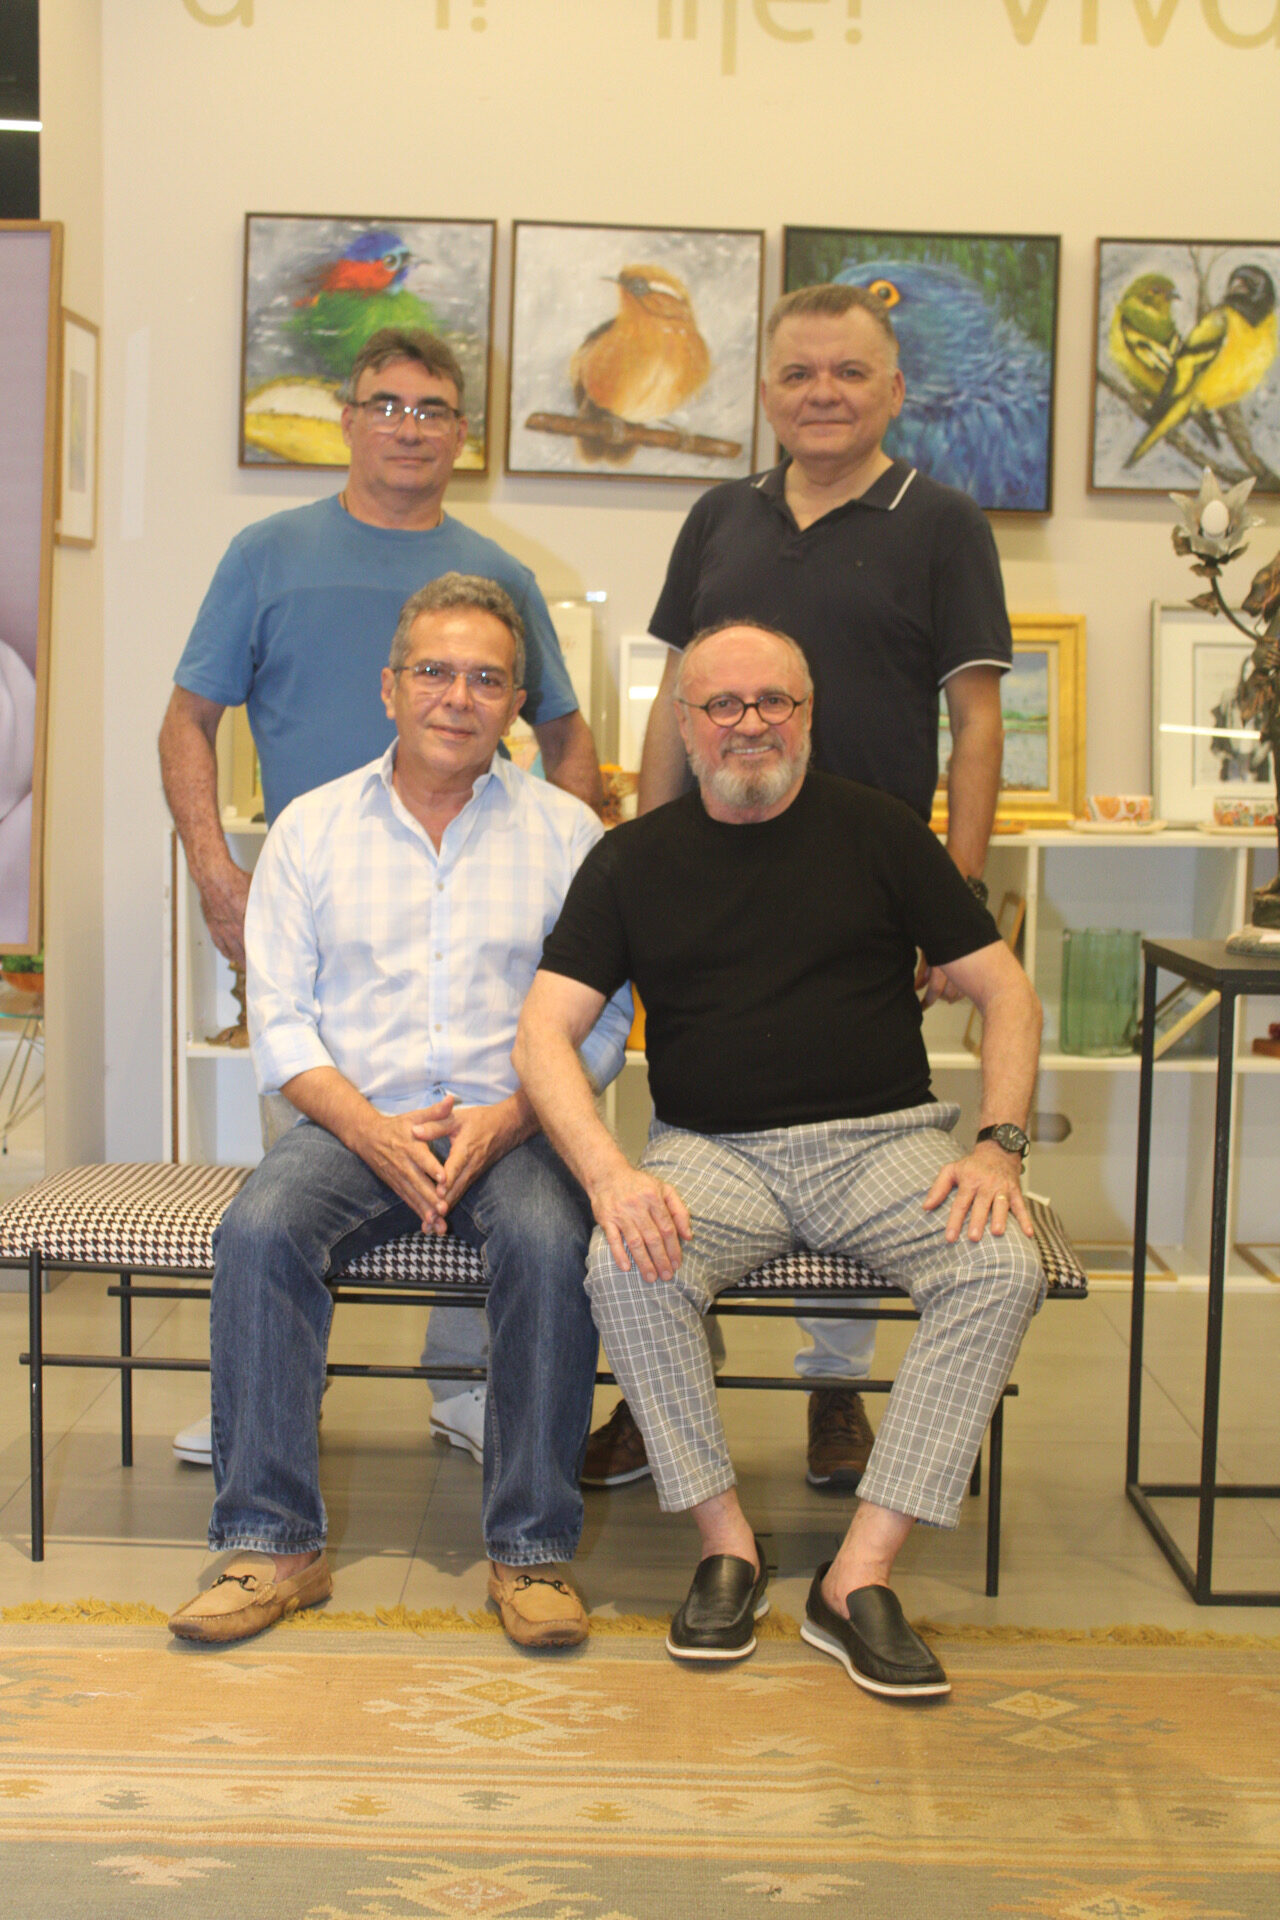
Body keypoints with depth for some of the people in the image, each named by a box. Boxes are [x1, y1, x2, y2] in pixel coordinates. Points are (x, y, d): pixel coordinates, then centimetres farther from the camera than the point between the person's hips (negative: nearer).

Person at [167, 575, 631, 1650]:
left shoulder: (566, 830, 9)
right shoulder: (313, 826, 11)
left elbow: (602, 1022, 2)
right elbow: (279, 1019, 4)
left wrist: (501, 1123, -14)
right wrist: (373, 1130, -13)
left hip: (514, 1130, -1)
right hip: (353, 1123, 1)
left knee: (550, 1240, -32)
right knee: (260, 1229, -28)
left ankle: (532, 1550, -21)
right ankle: (273, 1545, -20)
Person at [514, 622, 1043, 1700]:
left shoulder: (877, 832, 7)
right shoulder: (633, 861, 8)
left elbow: (1007, 993, 6)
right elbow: (545, 1032, -1)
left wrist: (998, 1147, -11)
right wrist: (610, 1174, -20)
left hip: (884, 1139, 0)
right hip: (714, 1151, 0)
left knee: (1003, 1270, -28)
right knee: (625, 1268, -31)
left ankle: (860, 1576, -22)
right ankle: (727, 1546, -12)